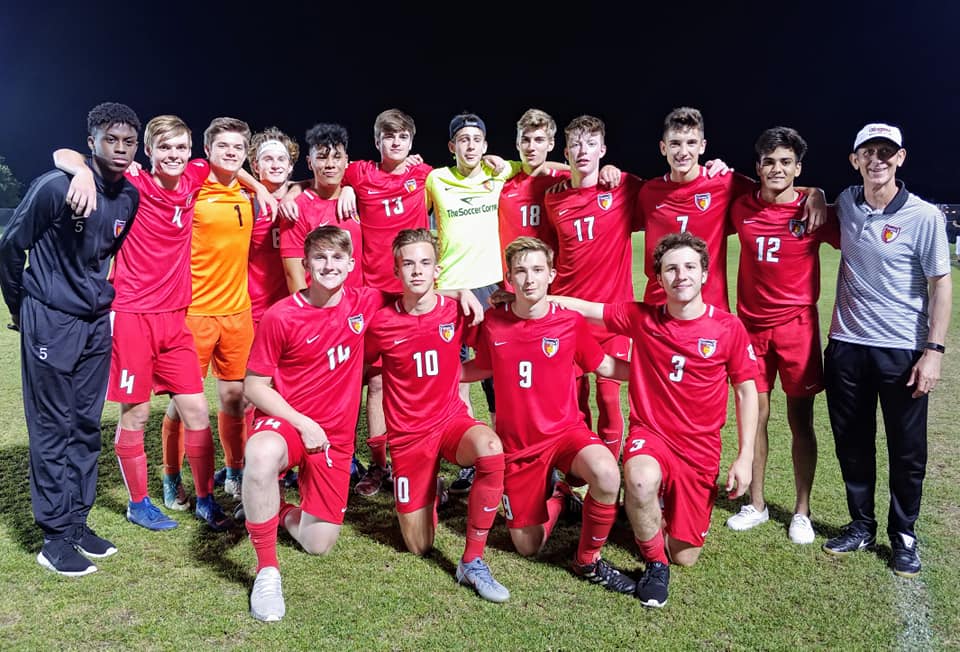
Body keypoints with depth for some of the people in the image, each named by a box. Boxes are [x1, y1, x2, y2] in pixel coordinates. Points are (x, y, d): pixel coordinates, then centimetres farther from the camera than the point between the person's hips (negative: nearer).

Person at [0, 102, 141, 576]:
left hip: (97, 323, 6)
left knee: (86, 426, 11)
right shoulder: (56, 186, -15)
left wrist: (102, 297, 16)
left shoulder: (131, 198, 2)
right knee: (52, 429, 1)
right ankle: (55, 537, 11)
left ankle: (77, 522, 23)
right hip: (51, 322, -6)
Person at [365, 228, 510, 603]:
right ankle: (427, 493, 39)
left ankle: (472, 562, -21)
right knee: (419, 547, 3)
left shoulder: (456, 313, -6)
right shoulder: (382, 323, -10)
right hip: (408, 433, 0)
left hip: (451, 419, 0)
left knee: (491, 450, -37)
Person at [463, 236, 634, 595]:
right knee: (528, 547, 5)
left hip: (566, 431, -1)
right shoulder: (493, 322, -7)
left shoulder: (571, 321, -11)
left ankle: (588, 560, -7)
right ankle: (553, 499, 40)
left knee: (607, 474, -35)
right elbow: (481, 368, 12)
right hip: (516, 444, 2)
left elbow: (605, 365, 3)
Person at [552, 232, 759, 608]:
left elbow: (746, 391, 2)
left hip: (700, 447, 1)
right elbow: (582, 307, 0)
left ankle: (660, 514, 40)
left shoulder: (729, 328, -6)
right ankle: (654, 562, -7)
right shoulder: (641, 318, -5)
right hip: (650, 435, -1)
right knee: (641, 480, -38)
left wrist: (745, 456, -1)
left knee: (685, 557, 3)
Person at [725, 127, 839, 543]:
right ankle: (756, 504, 22)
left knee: (800, 419, 4)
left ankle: (802, 512, 17)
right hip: (751, 324, 2)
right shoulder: (741, 208, 1)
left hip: (797, 325, -2)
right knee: (755, 414, 8)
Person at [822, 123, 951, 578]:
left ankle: (904, 536, 24)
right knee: (852, 445, 13)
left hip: (902, 352, -4)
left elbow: (941, 285, -6)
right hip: (847, 347, 4)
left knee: (907, 451, 7)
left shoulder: (924, 216, -9)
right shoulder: (846, 204, 3)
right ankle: (861, 527, 29)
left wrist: (934, 350, -12)